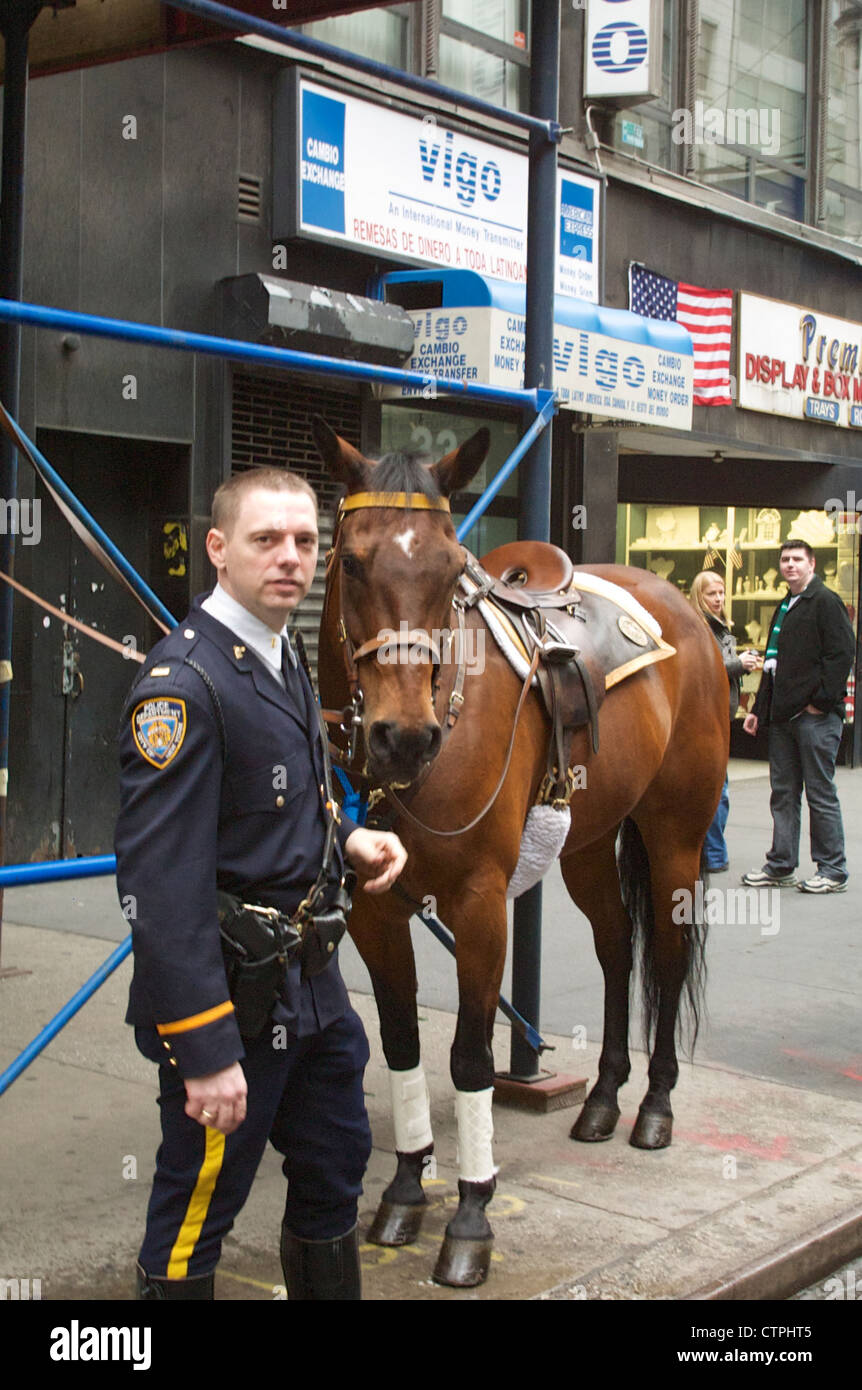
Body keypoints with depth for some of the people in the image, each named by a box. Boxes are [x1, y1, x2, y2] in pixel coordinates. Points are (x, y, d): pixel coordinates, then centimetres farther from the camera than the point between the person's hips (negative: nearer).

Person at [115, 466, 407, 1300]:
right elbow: (162, 886, -26)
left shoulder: (283, 662, 9)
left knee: (335, 1173, 22)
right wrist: (206, 1050, -26)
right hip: (230, 1004, -9)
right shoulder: (183, 684, -21)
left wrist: (349, 840, 3)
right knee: (196, 1213, 7)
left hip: (311, 985, 9)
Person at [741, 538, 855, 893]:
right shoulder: (784, 608, 19)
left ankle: (832, 870, 5)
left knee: (820, 794, -3)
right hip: (784, 716, 9)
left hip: (816, 716, -8)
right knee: (783, 793, 11)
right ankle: (781, 865, 19)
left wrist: (821, 700, -17)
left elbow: (841, 654, -15)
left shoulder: (826, 602, -8)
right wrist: (759, 709, 20)